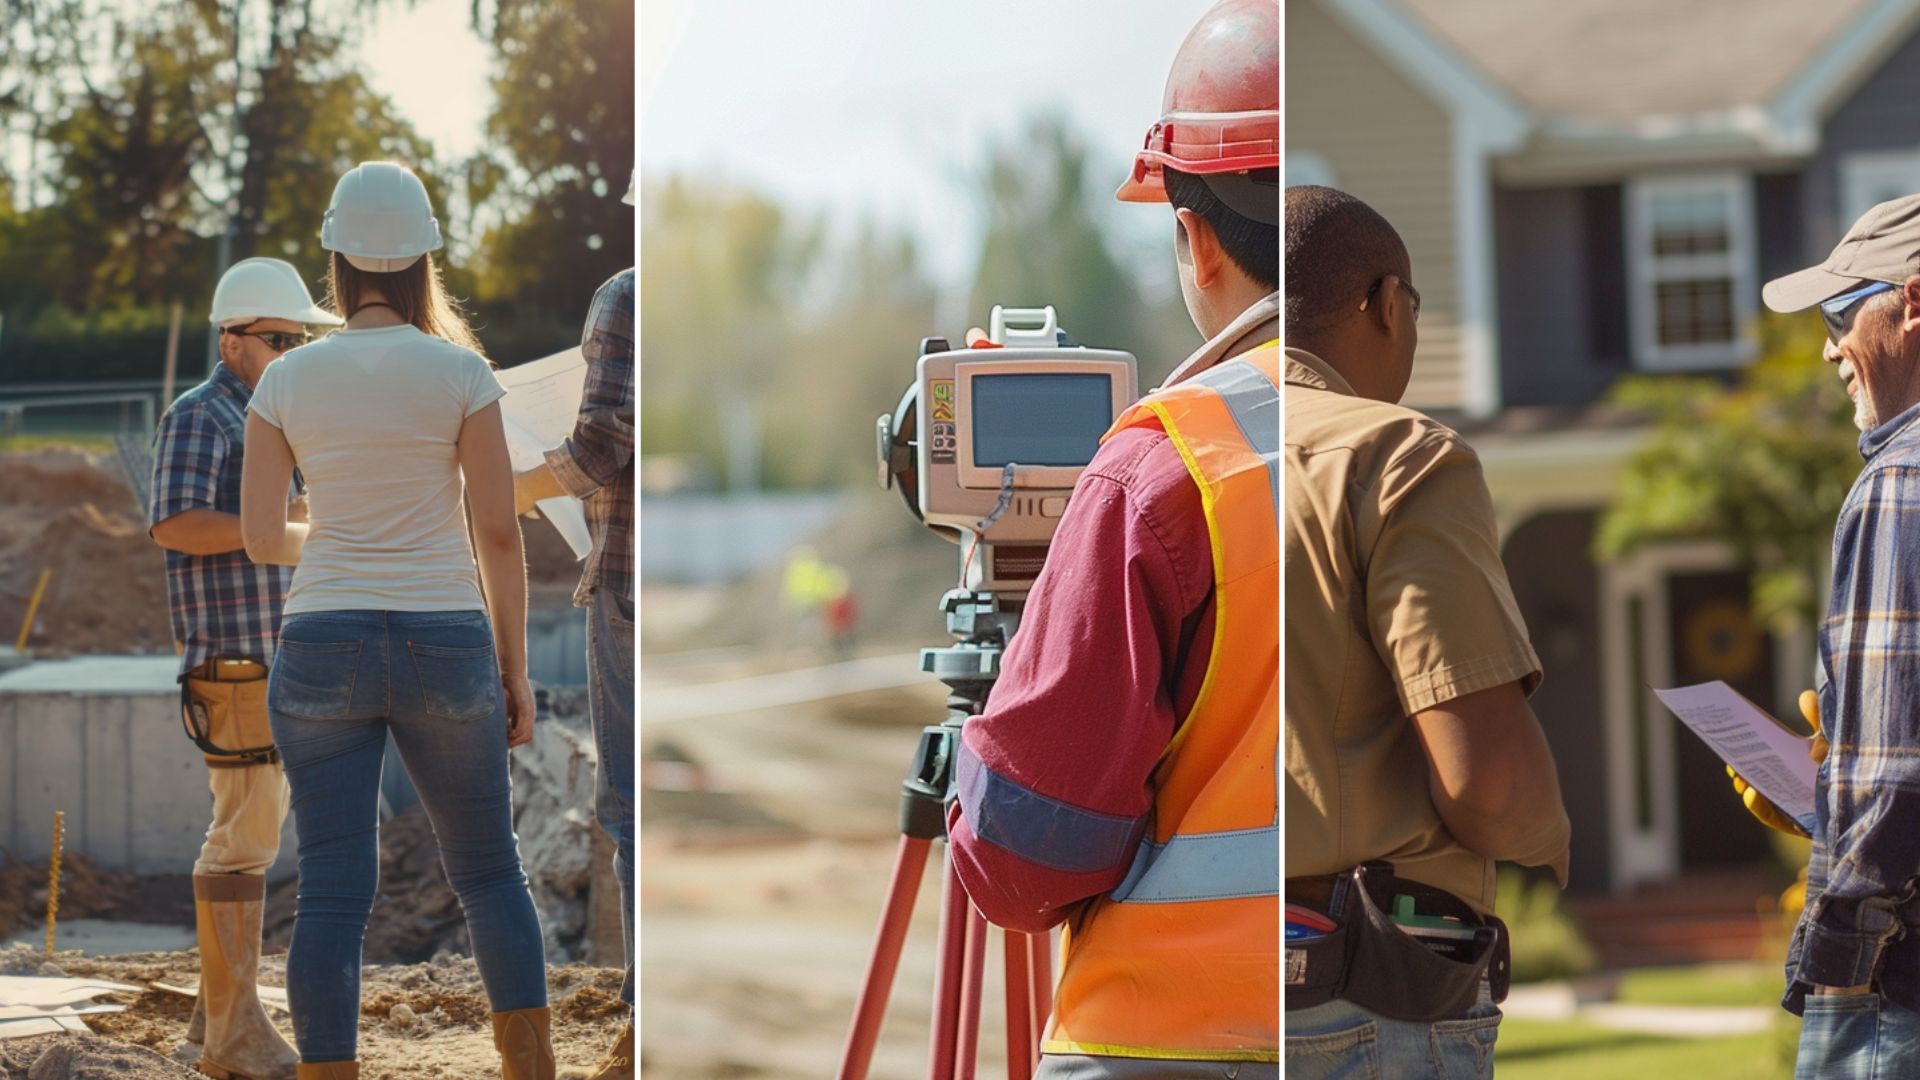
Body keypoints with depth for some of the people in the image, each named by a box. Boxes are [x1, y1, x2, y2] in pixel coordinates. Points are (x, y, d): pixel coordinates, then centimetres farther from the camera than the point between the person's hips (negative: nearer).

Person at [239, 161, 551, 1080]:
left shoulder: (286, 381, 0)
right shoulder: (459, 371, -5)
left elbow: (260, 536, 3)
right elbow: (499, 531, -5)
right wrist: (516, 668, 4)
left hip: (322, 649, 1)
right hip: (445, 644, -1)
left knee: (332, 890, 1)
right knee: (487, 868, 17)